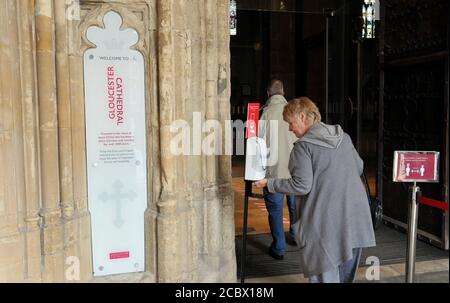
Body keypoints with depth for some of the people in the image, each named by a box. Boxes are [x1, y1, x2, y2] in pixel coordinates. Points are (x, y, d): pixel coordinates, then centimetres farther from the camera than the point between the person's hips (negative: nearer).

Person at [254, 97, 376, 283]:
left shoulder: (303, 146, -12)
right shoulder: (343, 137, 9)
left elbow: (302, 186, -16)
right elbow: (359, 168, 17)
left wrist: (269, 183, -6)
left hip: (327, 221, -7)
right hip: (356, 217, 7)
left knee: (325, 275, 5)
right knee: (346, 274, 19)